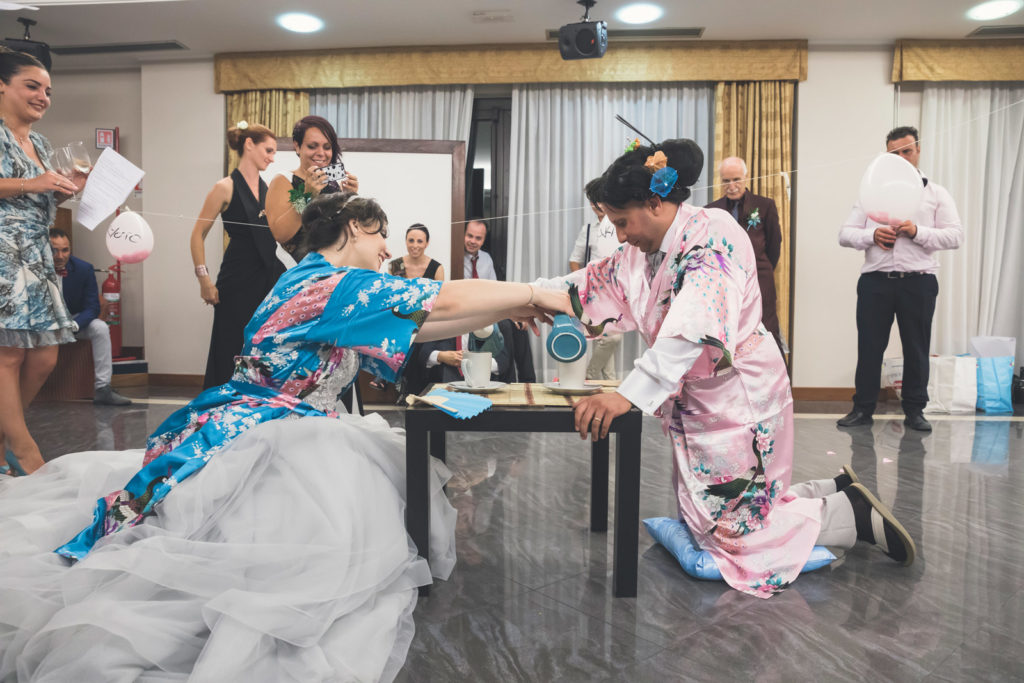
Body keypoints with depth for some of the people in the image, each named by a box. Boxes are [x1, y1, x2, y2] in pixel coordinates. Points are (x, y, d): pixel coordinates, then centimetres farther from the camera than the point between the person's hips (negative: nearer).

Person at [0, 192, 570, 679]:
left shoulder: (315, 281, 15)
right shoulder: (335, 285, -16)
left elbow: (417, 321, 16)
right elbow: (443, 305, -22)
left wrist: (512, 309, 11)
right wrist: (535, 295, -11)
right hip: (245, 434, -11)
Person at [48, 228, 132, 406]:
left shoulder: (84, 269, -12)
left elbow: (92, 307, -12)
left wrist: (73, 324, -32)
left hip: (75, 320, 1)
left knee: (101, 328, -26)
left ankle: (103, 388, -25)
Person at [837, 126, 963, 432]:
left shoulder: (936, 194, 11)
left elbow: (955, 235, 1)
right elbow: (845, 233, 7)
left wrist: (917, 232, -15)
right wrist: (872, 236, -13)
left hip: (918, 282, 0)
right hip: (876, 280, 1)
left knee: (916, 348, 5)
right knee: (869, 347, 2)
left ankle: (914, 410, 16)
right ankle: (863, 408, 11)